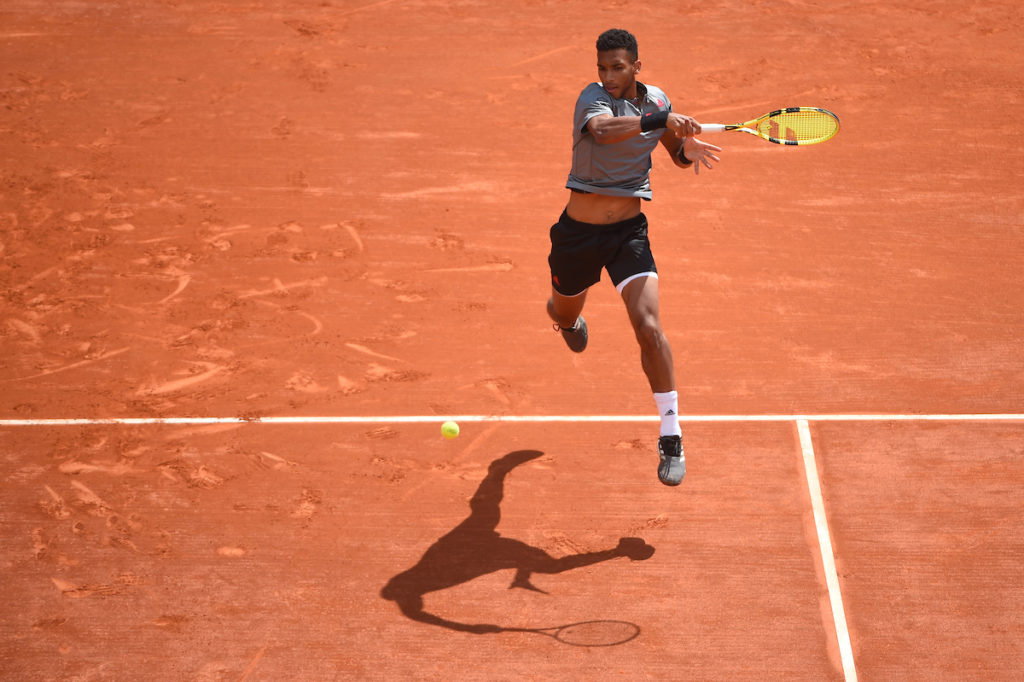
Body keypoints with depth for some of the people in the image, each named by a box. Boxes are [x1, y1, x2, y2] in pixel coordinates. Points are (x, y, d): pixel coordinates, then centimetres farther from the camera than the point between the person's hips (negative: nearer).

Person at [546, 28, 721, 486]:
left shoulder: (657, 100, -1)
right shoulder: (594, 97, -16)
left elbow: (676, 151, 17)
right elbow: (603, 130, -40)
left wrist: (688, 149, -7)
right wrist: (661, 120, -46)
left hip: (629, 231, 1)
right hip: (579, 231, -1)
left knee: (648, 327, -19)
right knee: (564, 316, 25)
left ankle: (671, 440, -12)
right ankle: (571, 317, 68)